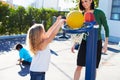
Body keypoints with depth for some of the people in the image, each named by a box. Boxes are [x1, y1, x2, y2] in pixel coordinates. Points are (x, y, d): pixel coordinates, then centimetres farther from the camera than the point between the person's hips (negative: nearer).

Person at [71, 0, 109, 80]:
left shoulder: (99, 13, -11)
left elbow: (106, 28, -3)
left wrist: (106, 43, -6)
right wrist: (74, 44, 4)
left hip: (96, 43, -2)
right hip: (84, 42, 2)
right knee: (79, 66, 1)